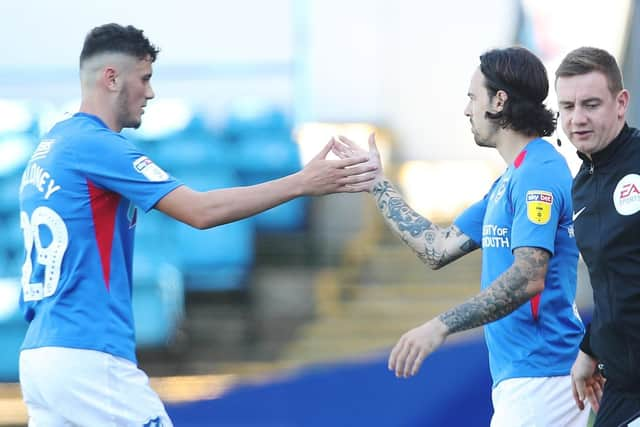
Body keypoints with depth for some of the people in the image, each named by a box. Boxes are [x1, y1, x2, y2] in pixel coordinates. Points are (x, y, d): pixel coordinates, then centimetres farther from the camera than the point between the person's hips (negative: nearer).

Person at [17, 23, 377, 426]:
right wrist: (304, 182, -14)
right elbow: (201, 210, -17)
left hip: (40, 356, 9)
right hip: (87, 358, -9)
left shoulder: (52, 147, 17)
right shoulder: (96, 145, -11)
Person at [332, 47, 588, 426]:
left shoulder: (538, 174, -14)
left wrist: (442, 326, -31)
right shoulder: (509, 180, 19)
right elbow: (438, 249, 20)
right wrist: (377, 182, 24)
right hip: (520, 377, 10)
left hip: (539, 376, -10)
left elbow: (529, 278, -25)